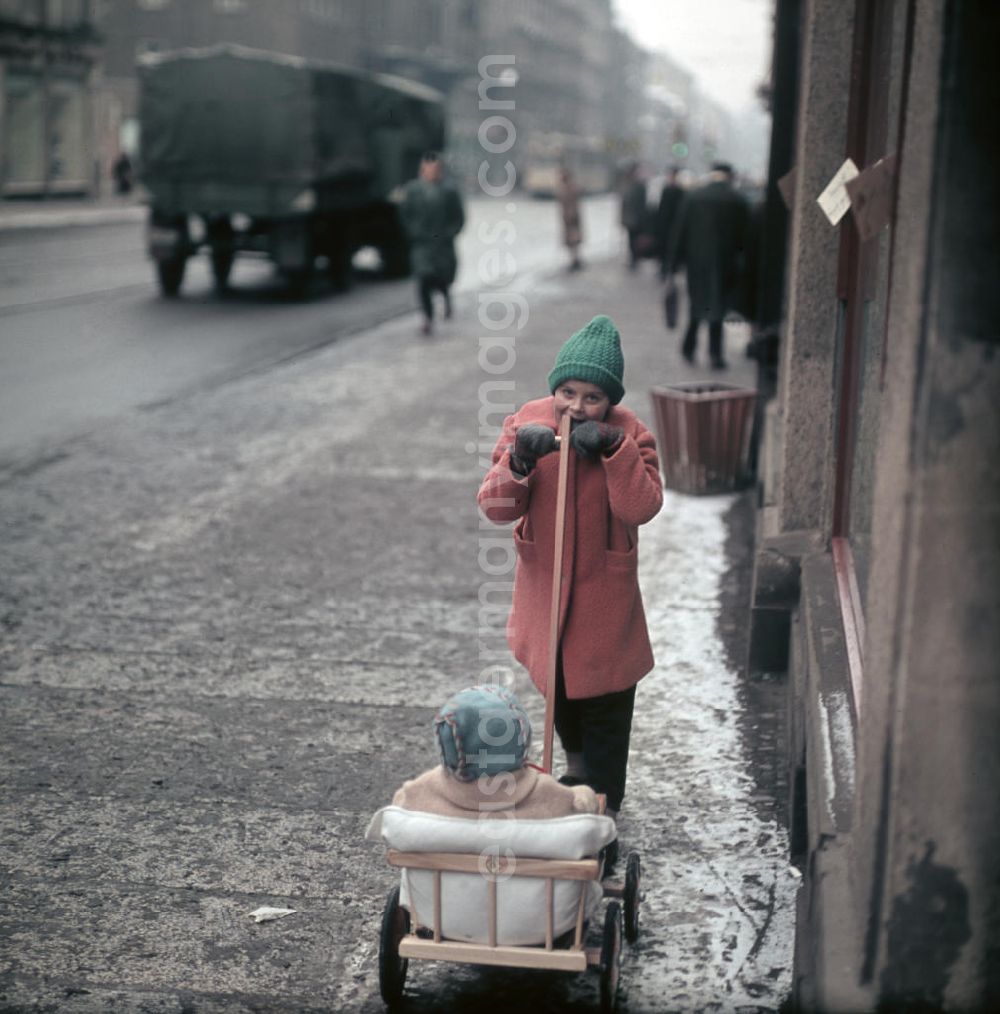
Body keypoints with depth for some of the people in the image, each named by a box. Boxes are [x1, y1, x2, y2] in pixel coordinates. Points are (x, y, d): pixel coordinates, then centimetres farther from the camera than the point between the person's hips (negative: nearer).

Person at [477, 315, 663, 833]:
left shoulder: (628, 433, -14)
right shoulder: (526, 423, -9)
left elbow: (642, 507, -26)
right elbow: (496, 507, -14)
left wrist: (614, 449, -34)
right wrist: (519, 460, -31)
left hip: (603, 595, -3)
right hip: (543, 585, 4)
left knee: (605, 706, 4)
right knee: (557, 687, 25)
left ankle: (603, 806, 19)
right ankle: (577, 766, 53)